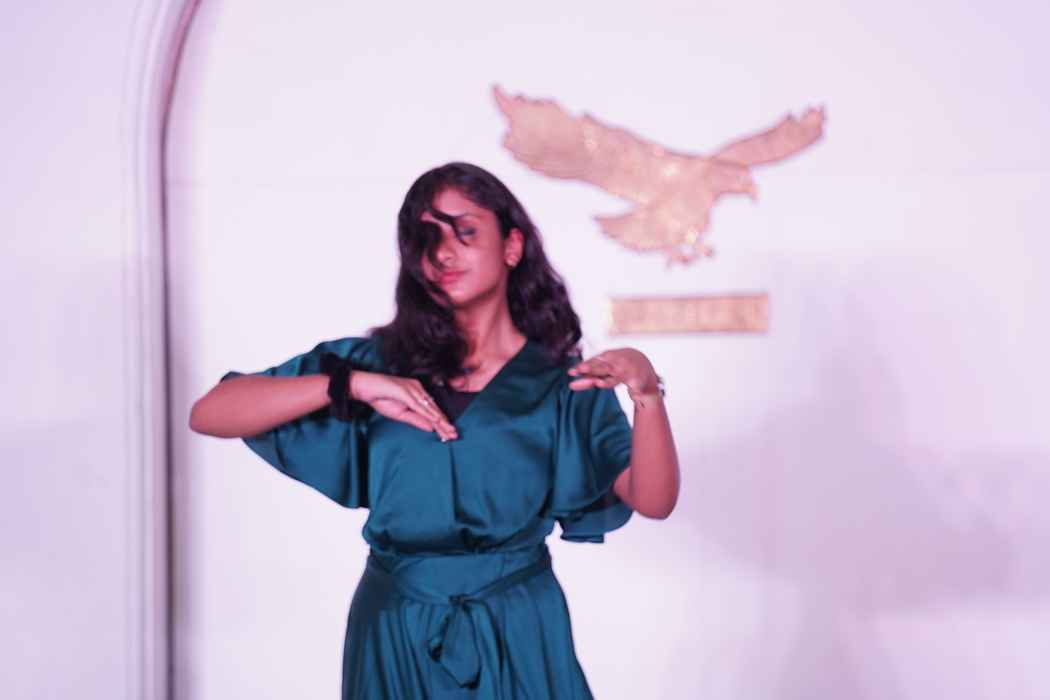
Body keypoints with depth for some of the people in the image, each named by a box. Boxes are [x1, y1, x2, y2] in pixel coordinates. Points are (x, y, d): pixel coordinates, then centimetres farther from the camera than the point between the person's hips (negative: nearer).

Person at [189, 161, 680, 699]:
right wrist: (349, 384, -20)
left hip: (516, 632, 0)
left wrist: (647, 390, -30)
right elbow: (207, 414, -10)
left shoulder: (562, 381, -3)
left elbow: (653, 500, -14)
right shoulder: (379, 360, -4)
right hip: (397, 632, 0)